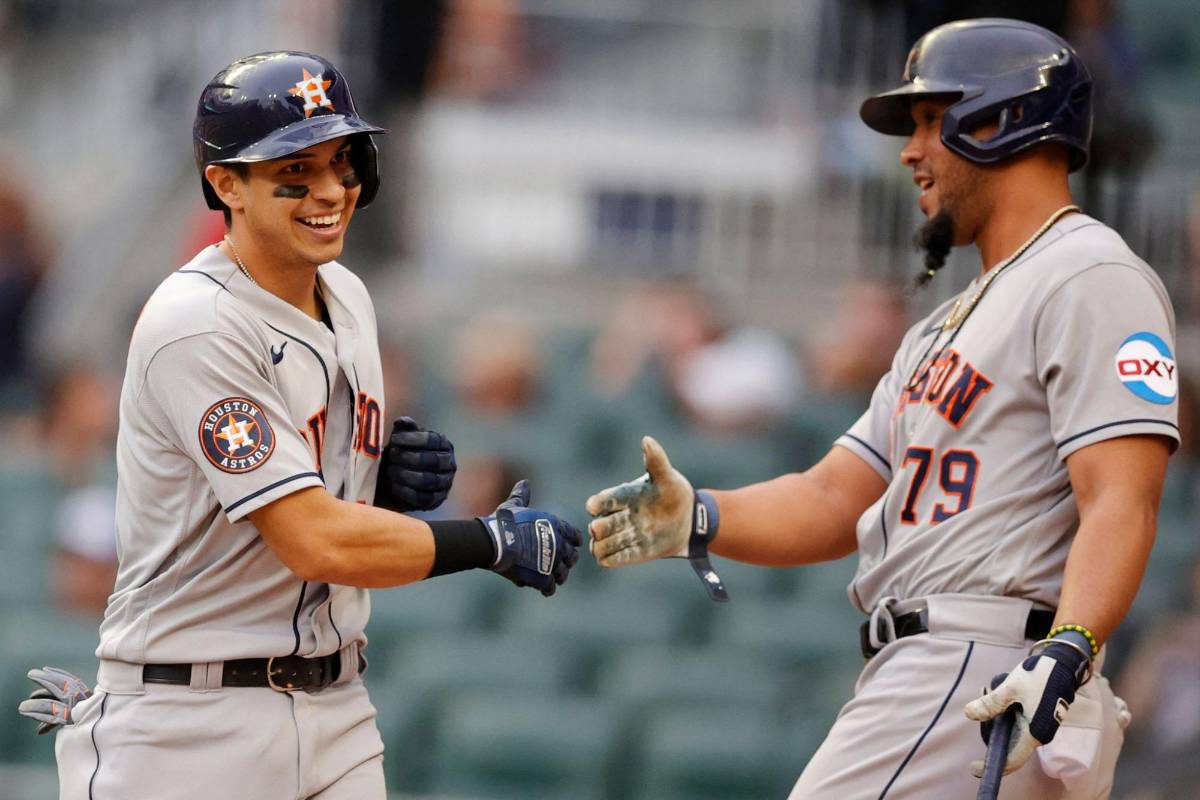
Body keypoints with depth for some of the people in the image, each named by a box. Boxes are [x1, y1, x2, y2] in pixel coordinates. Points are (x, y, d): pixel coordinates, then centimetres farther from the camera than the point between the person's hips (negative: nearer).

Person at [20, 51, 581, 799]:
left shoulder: (347, 297, 10)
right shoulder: (195, 328, -18)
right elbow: (313, 541, -23)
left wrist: (394, 486, -2)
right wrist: (496, 541, -14)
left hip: (336, 710, 7)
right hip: (192, 730, -7)